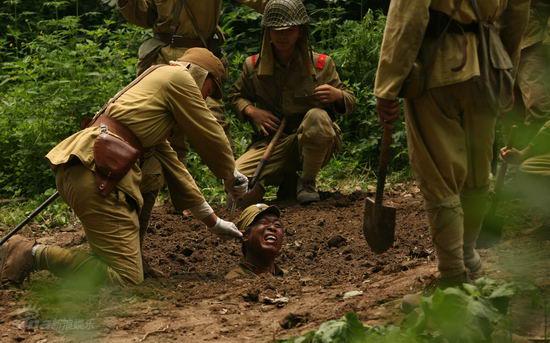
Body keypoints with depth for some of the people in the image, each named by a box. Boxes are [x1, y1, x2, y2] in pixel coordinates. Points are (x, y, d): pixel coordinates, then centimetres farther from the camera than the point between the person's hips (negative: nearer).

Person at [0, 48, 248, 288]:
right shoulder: (179, 76, 6)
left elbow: (169, 160, 34)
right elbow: (209, 136, 8)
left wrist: (211, 220, 34)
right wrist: (231, 176, 27)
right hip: (99, 171, -10)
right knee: (126, 278, -11)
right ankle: (35, 254, -9)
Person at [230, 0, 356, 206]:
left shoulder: (321, 64, -3)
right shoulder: (253, 66, 2)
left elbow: (350, 103, 4)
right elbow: (237, 96, 20)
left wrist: (337, 95, -21)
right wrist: (251, 111, -4)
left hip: (313, 144, -1)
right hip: (271, 142, 1)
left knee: (317, 116, -38)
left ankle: (307, 182, -14)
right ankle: (284, 178, 9)